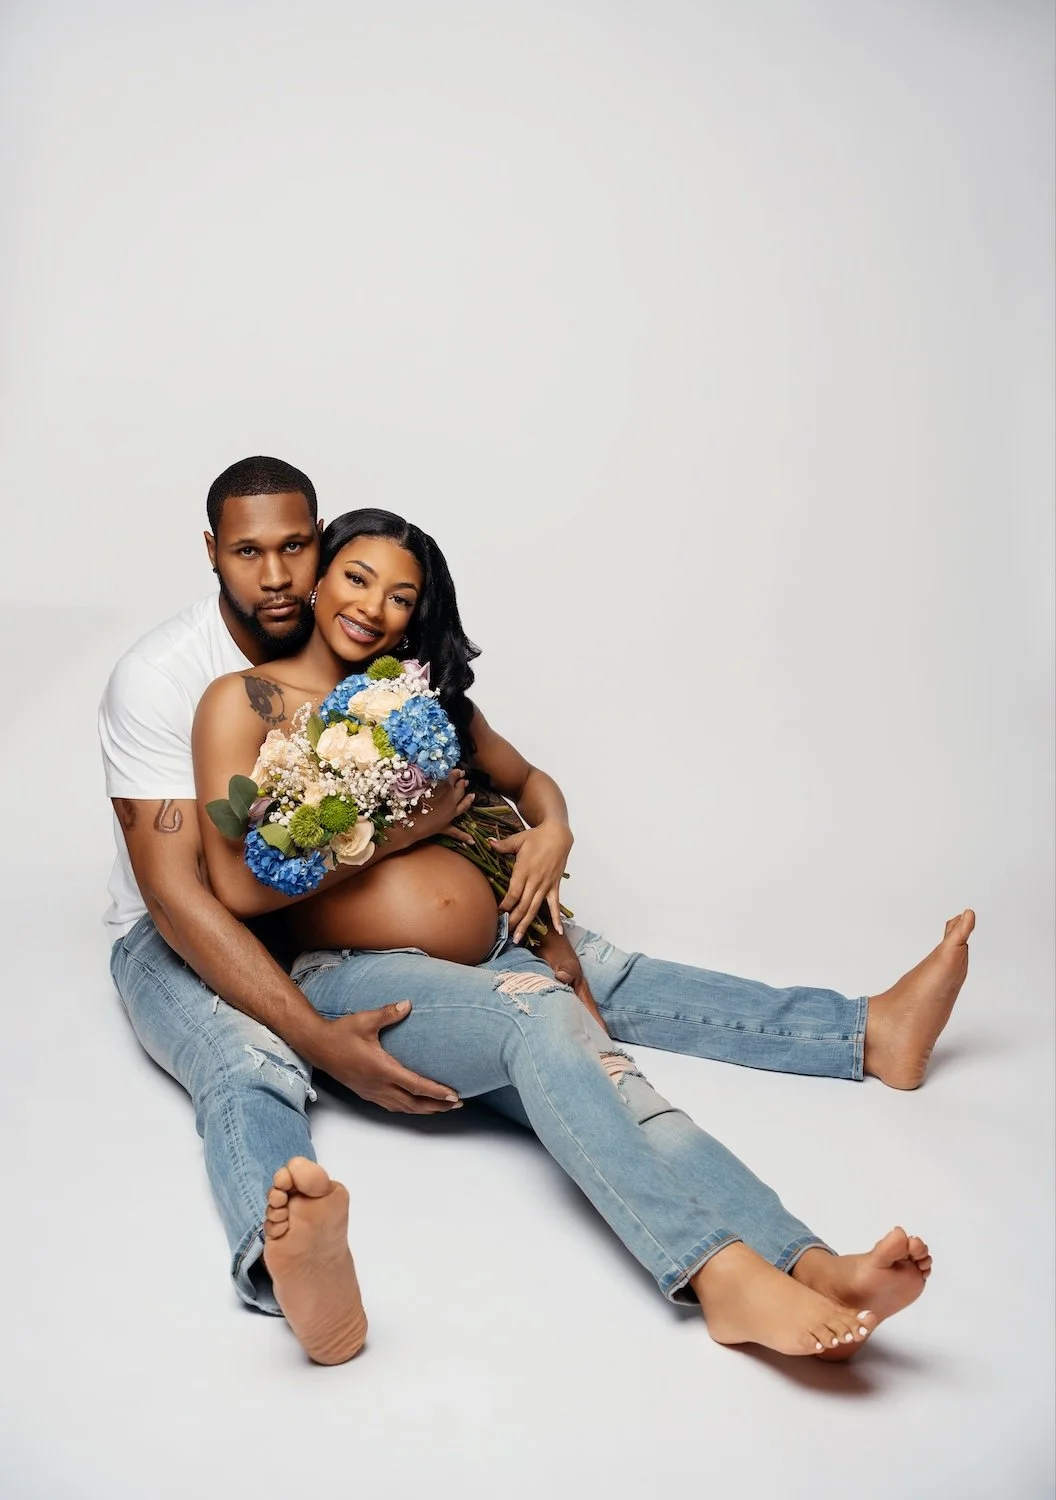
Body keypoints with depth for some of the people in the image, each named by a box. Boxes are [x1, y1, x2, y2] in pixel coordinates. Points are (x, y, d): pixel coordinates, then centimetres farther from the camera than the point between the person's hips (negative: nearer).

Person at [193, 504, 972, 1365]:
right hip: (355, 978, -7)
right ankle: (721, 1271, -48)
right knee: (545, 1014, -33)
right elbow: (240, 886, -11)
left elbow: (529, 779, 27)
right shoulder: (246, 702, -1)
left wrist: (553, 830, 3)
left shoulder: (425, 695, 16)